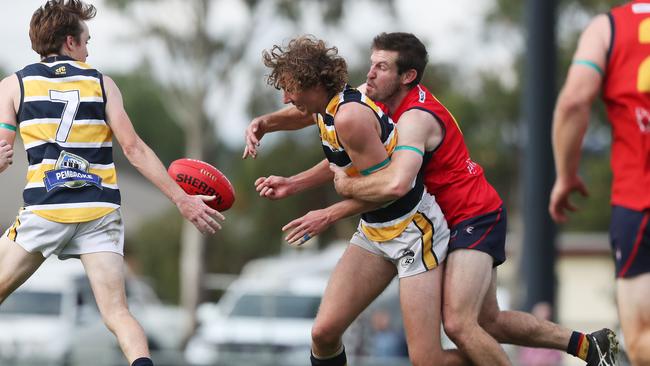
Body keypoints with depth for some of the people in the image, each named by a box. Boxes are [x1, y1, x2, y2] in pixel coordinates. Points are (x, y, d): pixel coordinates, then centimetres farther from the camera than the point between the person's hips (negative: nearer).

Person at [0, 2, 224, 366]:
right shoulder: (101, 83, 10)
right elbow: (135, 149, 3)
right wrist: (182, 199, 5)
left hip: (45, 210, -1)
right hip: (102, 212, 1)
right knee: (117, 311, -1)